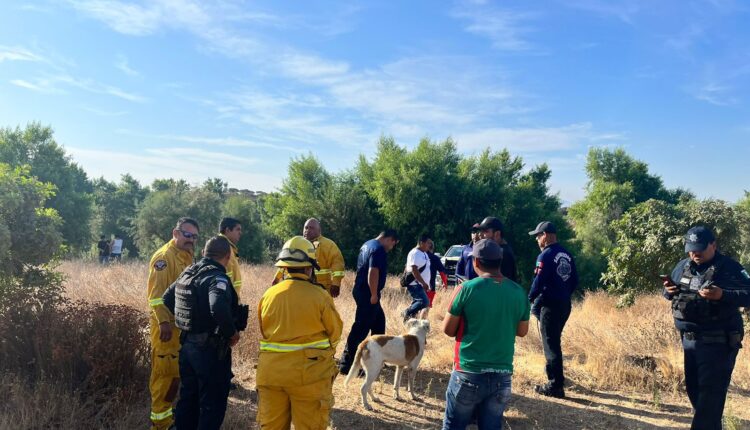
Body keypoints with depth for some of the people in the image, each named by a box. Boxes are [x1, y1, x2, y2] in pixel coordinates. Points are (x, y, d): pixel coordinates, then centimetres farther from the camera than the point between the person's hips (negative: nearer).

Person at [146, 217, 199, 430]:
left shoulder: (186, 257, 15)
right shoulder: (164, 257, -13)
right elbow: (157, 293, -21)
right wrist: (163, 322, -27)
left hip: (182, 324, 9)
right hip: (167, 324, -9)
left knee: (175, 372, 16)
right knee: (166, 372, -4)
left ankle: (165, 413, 29)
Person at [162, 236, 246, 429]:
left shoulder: (188, 273, 7)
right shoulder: (217, 278, -20)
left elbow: (167, 298, 18)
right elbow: (219, 309, -38)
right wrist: (232, 333, -22)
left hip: (187, 344, 8)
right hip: (211, 349, -8)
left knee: (188, 396, 21)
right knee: (213, 403, 4)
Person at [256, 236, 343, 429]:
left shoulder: (268, 295, -1)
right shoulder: (319, 296, -12)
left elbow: (263, 332, 9)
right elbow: (335, 332, -1)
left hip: (271, 371, 4)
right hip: (308, 373, -4)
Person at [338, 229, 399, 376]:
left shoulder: (368, 244, 16)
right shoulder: (379, 249, -16)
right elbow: (373, 272, -26)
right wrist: (374, 295, -20)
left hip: (362, 290, 11)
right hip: (368, 293, -11)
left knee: (379, 321, 20)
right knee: (361, 328, -7)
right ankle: (346, 364, -4)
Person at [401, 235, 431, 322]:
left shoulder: (423, 253, 15)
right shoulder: (415, 253, -16)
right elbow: (414, 270, -24)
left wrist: (425, 284, 21)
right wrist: (424, 283, -24)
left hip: (419, 284, 10)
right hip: (414, 284, -10)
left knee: (418, 302, 13)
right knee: (424, 302, -19)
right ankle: (407, 313, -5)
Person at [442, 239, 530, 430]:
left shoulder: (466, 289, -11)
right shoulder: (519, 292, 0)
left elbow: (448, 330, -2)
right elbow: (522, 331, 14)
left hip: (469, 373, -3)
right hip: (502, 376, 4)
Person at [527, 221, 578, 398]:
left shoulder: (545, 256, -16)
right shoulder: (566, 254, 8)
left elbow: (538, 282, -20)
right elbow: (575, 280, 11)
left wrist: (530, 298, -3)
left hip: (550, 305, -8)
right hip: (565, 304, 8)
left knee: (550, 344, 0)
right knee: (555, 341, 22)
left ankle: (555, 386, 4)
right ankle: (556, 376, 34)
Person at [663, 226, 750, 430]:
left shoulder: (730, 268, -10)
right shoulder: (683, 266, 8)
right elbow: (670, 292, 18)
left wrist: (722, 295, -32)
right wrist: (669, 290, -6)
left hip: (718, 343, -7)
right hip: (689, 340, 7)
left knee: (710, 394, -5)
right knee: (693, 388, 18)